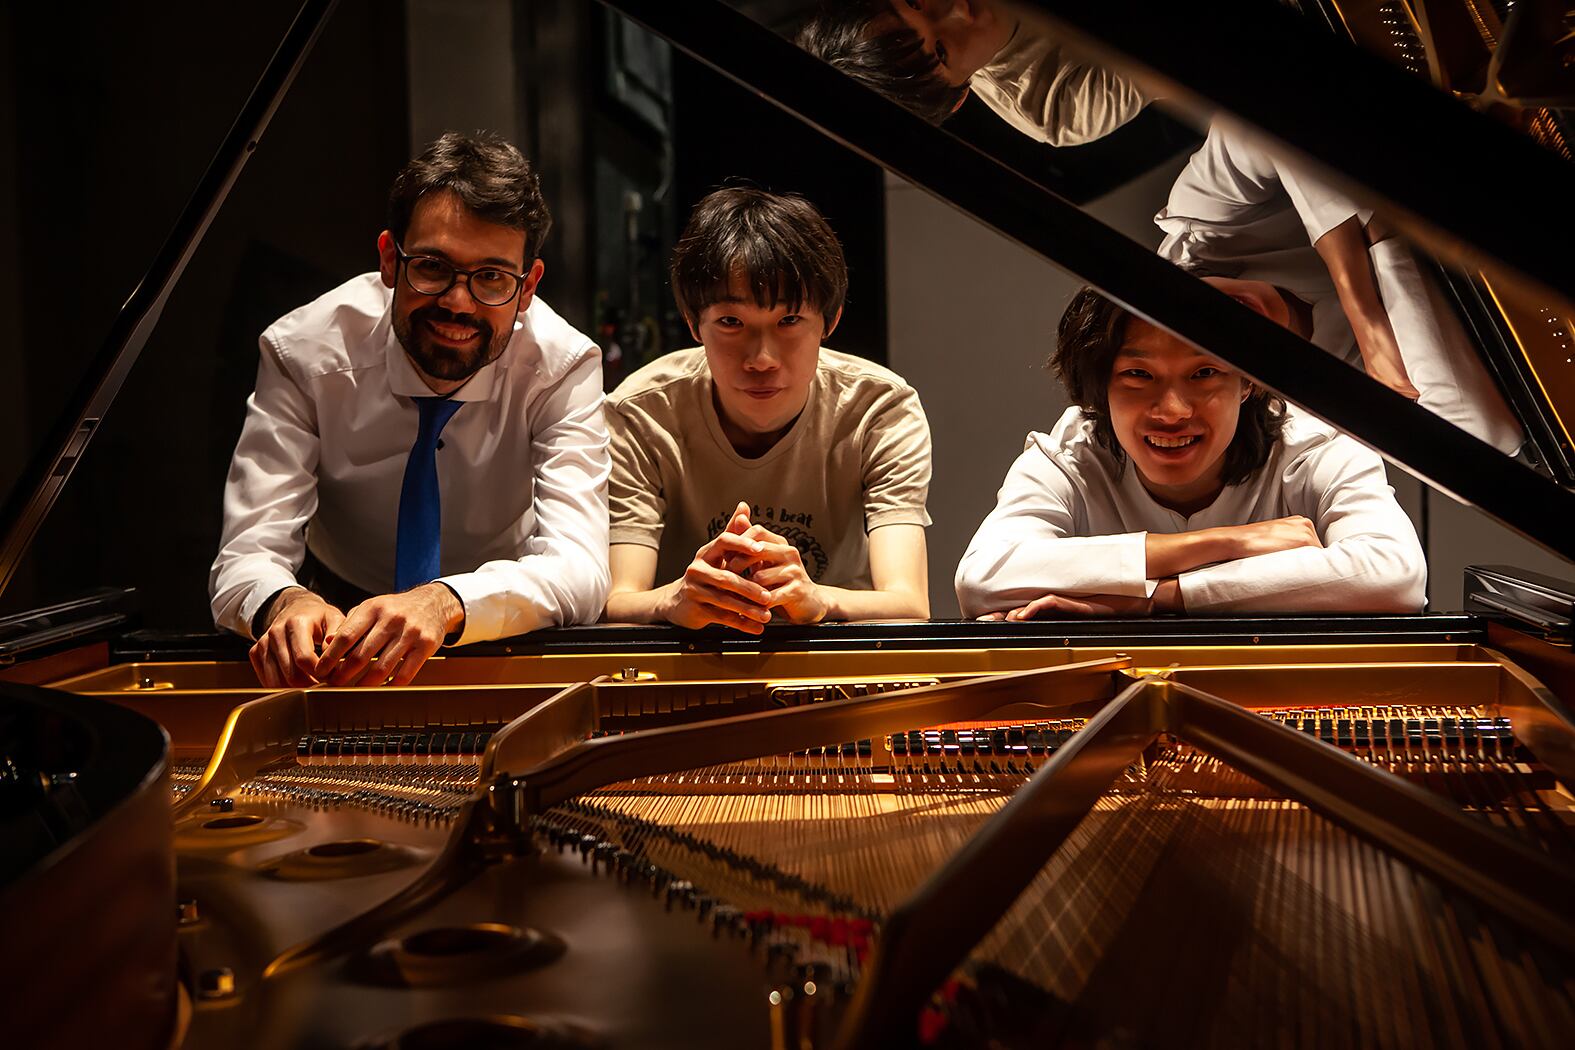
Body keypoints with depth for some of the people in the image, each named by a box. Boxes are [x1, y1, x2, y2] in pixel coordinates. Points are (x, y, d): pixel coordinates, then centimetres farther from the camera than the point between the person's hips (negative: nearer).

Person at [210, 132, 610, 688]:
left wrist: (444, 604, -48)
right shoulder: (303, 354, -16)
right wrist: (283, 602, -45)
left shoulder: (563, 365, -17)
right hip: (343, 619, 0)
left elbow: (579, 569, -28)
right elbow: (244, 560, -21)